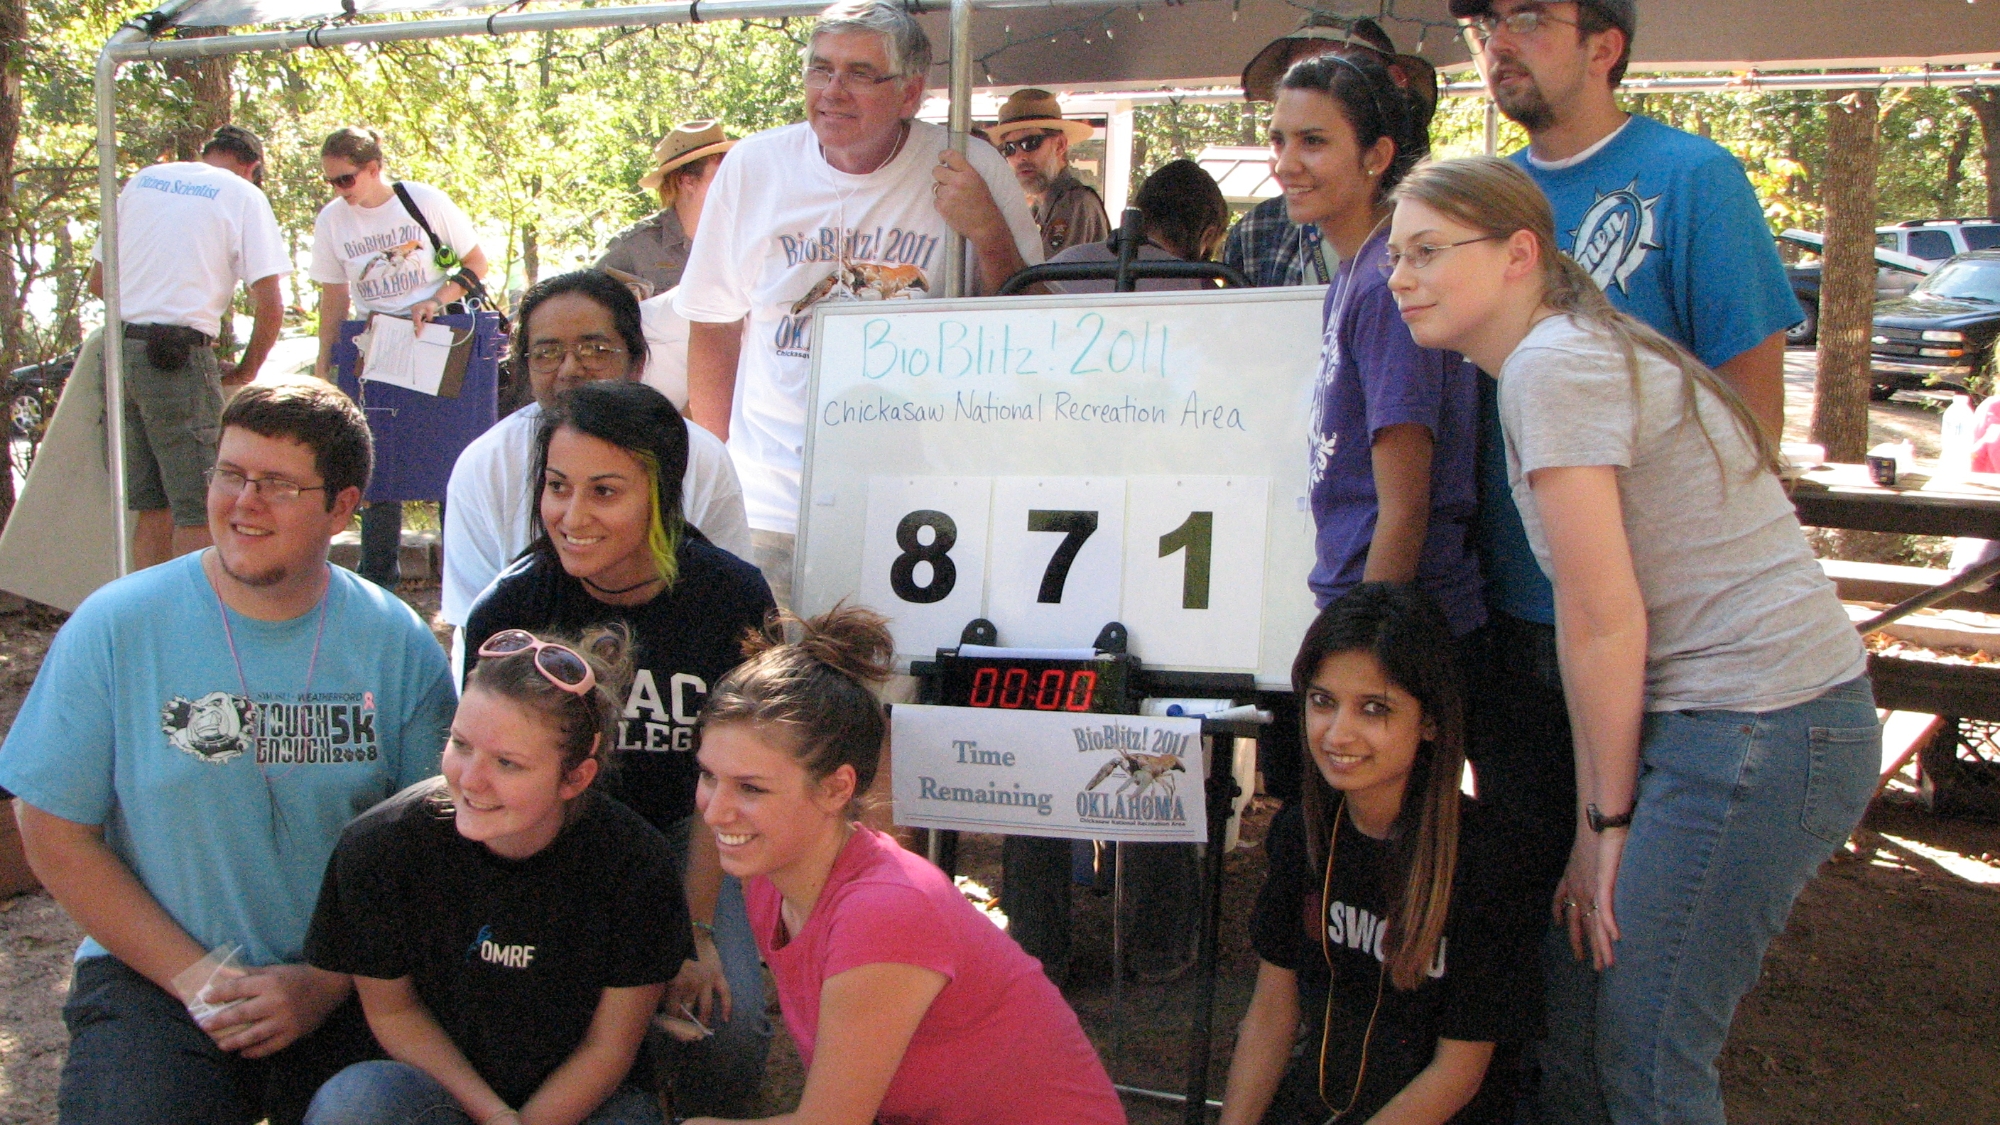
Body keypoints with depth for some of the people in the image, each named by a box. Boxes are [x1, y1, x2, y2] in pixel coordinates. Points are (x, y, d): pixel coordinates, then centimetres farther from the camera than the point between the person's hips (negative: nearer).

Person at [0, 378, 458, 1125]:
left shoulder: (399, 646, -2)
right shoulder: (114, 628, -4)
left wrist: (329, 982, -10)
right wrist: (196, 979, -8)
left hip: (351, 985, 1)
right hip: (152, 974, -1)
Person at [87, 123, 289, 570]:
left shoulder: (142, 179, 17)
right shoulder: (243, 194, 1)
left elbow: (98, 284, 19)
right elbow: (270, 304, -8)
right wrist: (246, 370, 5)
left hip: (119, 349, 6)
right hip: (180, 359, -6)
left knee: (153, 508, 13)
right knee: (197, 512, -3)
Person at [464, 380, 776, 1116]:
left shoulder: (732, 599, -17)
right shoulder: (507, 611, -17)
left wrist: (696, 926, -9)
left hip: (682, 836, 0)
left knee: (727, 1024, -20)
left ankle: (704, 1115, 14)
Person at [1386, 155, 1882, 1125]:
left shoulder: (1552, 365, -14)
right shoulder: (1579, 350, 15)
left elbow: (1604, 624, -15)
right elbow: (1600, 617, 12)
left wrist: (1604, 818, -6)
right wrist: (1604, 818, 10)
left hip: (1758, 729, -10)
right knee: (1573, 1007, 13)